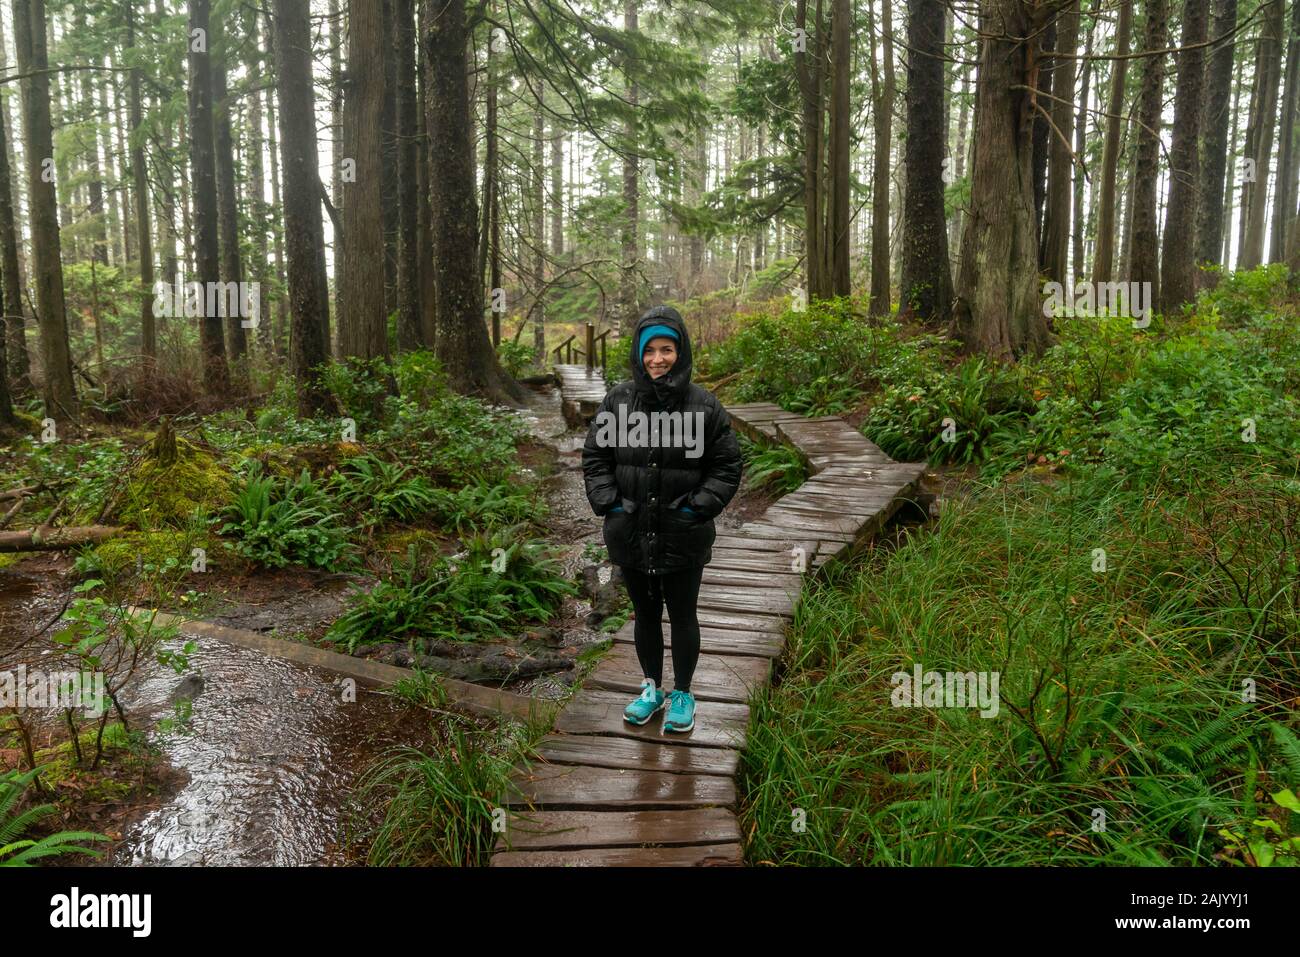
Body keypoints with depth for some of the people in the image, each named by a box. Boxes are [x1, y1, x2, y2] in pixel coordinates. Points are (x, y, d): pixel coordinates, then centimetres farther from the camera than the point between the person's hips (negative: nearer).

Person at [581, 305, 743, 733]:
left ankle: (682, 693, 33)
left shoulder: (704, 406, -9)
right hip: (631, 534, 2)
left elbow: (727, 467, -1)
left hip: (683, 538, -2)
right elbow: (595, 457, 5)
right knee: (645, 614, 19)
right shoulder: (617, 401, -3)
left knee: (682, 616, 14)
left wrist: (697, 508, -12)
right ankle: (652, 688, 38)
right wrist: (609, 503, -7)